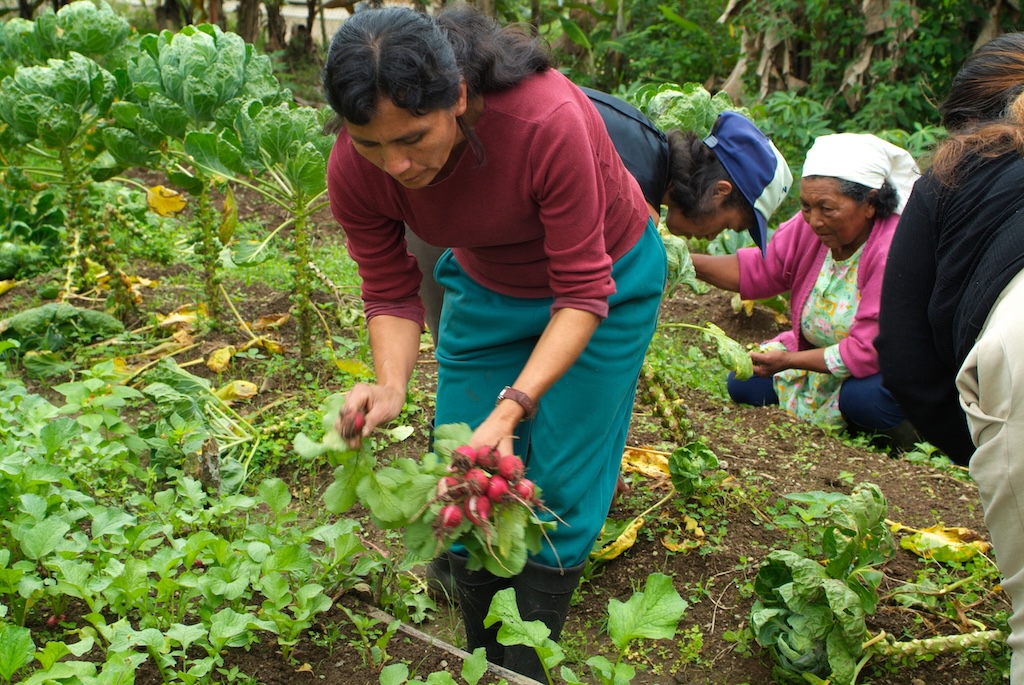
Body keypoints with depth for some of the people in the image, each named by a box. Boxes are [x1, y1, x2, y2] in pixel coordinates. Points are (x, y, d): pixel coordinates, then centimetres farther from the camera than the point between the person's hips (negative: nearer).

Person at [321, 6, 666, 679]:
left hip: (606, 276, -3)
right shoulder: (354, 170, -26)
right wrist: (390, 385, -34)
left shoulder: (547, 121, -40)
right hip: (487, 287, 4)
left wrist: (513, 407, -43)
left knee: (556, 485, -4)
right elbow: (392, 295, -13)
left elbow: (583, 292, -32)